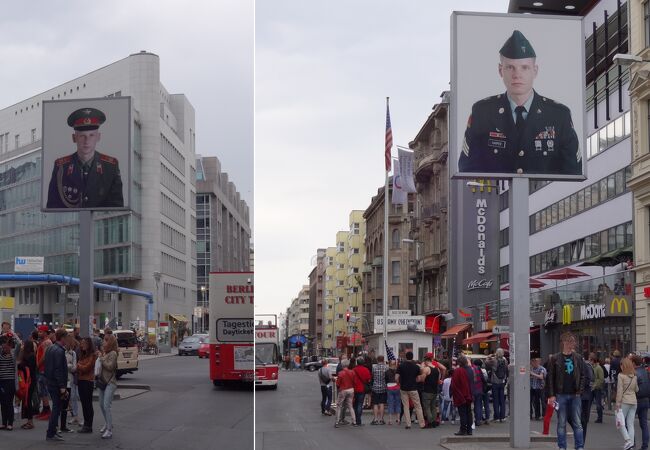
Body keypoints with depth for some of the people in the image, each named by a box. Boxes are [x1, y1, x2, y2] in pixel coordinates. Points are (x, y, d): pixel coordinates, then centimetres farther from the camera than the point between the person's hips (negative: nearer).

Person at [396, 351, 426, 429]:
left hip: (403, 388, 0)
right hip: (413, 388, 0)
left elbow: (396, 378, -7)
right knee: (418, 406, 6)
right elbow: (417, 379, 2)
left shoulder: (401, 366, -4)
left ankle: (408, 424, 2)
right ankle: (421, 424, 6)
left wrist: (400, 383, 11)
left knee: (405, 407, 7)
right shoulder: (416, 366, -3)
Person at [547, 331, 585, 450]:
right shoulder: (555, 359, -1)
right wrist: (551, 395, -7)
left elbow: (582, 375, 11)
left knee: (577, 423, 2)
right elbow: (550, 378, -1)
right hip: (561, 395, -2)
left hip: (575, 395, 2)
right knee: (561, 424, 4)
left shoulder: (577, 358, 7)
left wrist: (580, 390, -3)